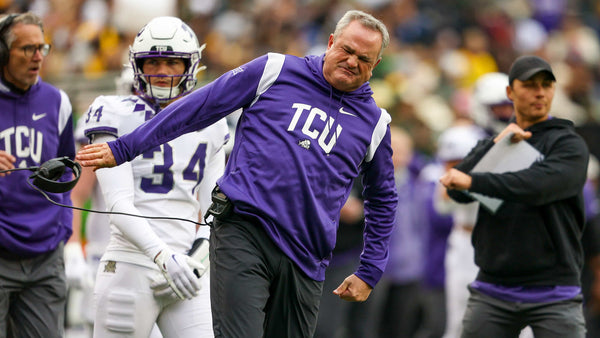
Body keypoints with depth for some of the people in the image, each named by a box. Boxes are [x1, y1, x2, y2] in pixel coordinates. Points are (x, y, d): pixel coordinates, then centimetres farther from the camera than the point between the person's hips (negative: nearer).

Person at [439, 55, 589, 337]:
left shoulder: (569, 144, 0)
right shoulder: (490, 144, 15)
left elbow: (539, 186, -19)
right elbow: (457, 189, 0)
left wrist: (473, 181, -22)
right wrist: (496, 145, -11)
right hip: (493, 290, 4)